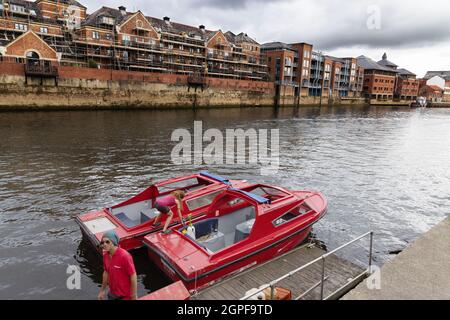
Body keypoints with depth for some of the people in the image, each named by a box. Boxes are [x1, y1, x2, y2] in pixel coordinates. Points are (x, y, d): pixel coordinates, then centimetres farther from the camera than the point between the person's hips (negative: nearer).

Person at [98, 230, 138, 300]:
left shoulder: (124, 256, -27)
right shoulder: (106, 255, -6)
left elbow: (133, 277, -21)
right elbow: (106, 272, 10)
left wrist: (134, 297, -17)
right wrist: (102, 290, 16)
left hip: (125, 296, -6)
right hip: (111, 294, 7)